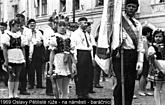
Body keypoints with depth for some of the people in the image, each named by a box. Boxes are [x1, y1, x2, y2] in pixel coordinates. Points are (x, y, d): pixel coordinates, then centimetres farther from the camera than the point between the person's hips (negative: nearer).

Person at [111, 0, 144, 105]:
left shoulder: (138, 24, 17)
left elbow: (140, 43, 15)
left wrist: (140, 61, 5)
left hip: (133, 55, 5)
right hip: (120, 54, -5)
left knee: (131, 84, 3)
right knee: (122, 83, -14)